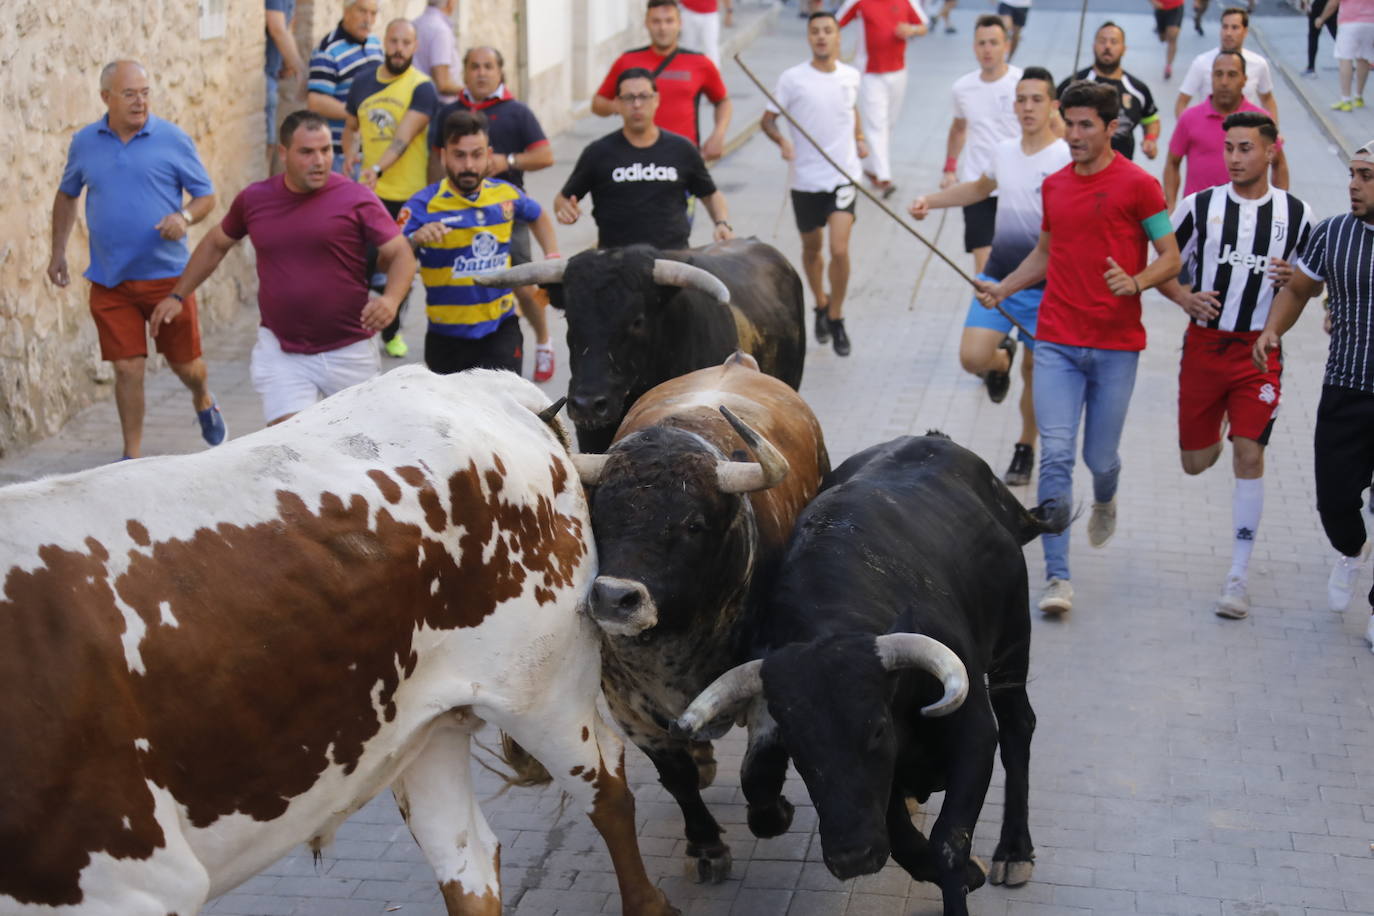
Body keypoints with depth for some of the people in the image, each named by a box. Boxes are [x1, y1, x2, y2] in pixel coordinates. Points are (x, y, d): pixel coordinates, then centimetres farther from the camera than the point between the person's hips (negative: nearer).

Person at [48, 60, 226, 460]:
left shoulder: (172, 139, -4)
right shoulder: (85, 142, 5)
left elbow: (206, 195, 2)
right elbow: (67, 195, 21)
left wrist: (184, 217, -19)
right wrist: (59, 251, 17)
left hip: (168, 276, -1)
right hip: (110, 281, 1)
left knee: (184, 363, 10)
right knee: (128, 369, -1)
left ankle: (204, 402, 44)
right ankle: (133, 455, 11)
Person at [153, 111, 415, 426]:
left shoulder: (356, 199, -6)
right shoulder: (254, 199, 5)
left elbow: (401, 254, -5)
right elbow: (215, 244, 22)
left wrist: (390, 300, -25)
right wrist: (177, 295, 23)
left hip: (348, 351, -1)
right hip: (280, 350, 1)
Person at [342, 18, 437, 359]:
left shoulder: (421, 88, -8)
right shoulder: (363, 82, 7)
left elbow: (404, 136, -21)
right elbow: (350, 126, 19)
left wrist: (378, 168, -35)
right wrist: (349, 152, -3)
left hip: (408, 194, -3)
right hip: (368, 191, 3)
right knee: (363, 264, -2)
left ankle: (391, 331, 27)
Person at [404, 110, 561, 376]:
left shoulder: (506, 194, 4)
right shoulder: (424, 205, -10)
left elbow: (538, 217, 28)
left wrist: (552, 258, 15)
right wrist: (414, 240, -36)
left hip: (501, 328, 2)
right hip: (448, 335, -2)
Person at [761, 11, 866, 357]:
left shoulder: (851, 76, 4)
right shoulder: (793, 78, -6)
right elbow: (768, 119, -2)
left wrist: (859, 138, 12)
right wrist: (782, 141, -20)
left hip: (843, 175, 0)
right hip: (806, 177, 0)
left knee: (839, 249, -13)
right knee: (812, 249, 14)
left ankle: (836, 318, 3)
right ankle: (821, 305, 39)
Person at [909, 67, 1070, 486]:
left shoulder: (1066, 160, -13)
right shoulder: (1003, 152, 5)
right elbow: (979, 188, 27)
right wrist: (930, 201, 20)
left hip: (1044, 284, -4)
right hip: (997, 277, 4)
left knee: (1035, 372, 6)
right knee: (973, 357, -10)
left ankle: (1025, 451, 27)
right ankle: (1002, 360, 28)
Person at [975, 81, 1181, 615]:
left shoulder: (1138, 185, -4)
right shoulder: (1054, 186, 10)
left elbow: (1170, 258, -2)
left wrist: (1135, 282, -21)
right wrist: (1002, 288, 10)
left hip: (1116, 345, -3)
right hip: (1056, 342, 3)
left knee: (1100, 457, 5)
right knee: (1055, 455, -8)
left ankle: (1105, 501, 44)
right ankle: (1057, 578, -5)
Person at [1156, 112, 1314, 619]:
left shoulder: (1296, 214, 1)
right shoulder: (1200, 205, 0)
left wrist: (1293, 279, -12)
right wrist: (1185, 298, -14)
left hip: (1260, 350, -1)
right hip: (1205, 344, 1)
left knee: (1249, 456, -10)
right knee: (1194, 462, 9)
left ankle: (1238, 578, -2)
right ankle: (1214, 441, 51)